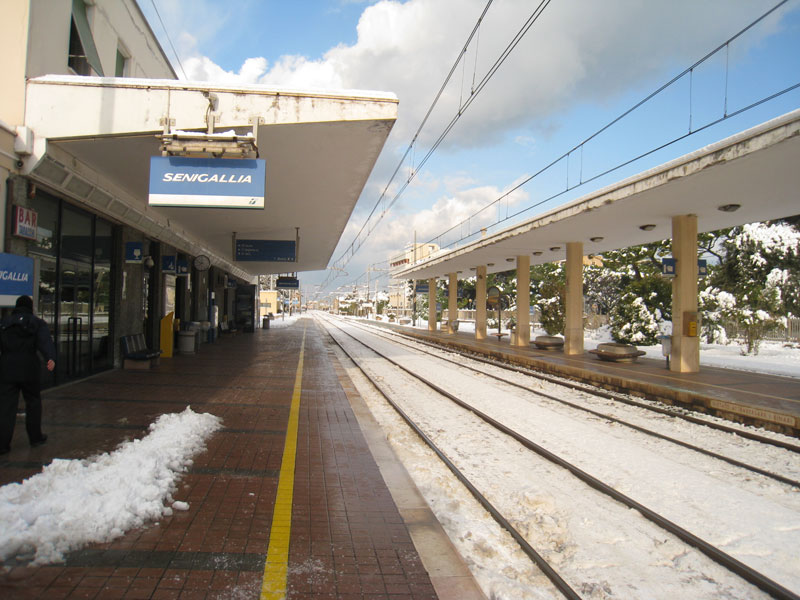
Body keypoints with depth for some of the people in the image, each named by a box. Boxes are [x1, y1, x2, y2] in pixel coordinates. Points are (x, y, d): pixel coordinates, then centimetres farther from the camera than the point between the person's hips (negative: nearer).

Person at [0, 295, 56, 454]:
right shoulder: (37, 323, 2)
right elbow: (45, 341, -16)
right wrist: (51, 358, -30)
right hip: (29, 370, -2)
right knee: (33, 402, 12)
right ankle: (35, 437, 20)